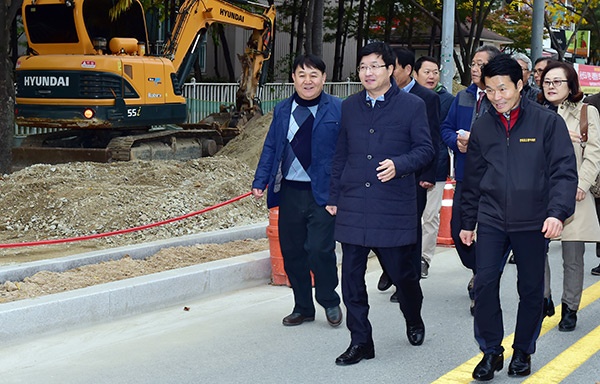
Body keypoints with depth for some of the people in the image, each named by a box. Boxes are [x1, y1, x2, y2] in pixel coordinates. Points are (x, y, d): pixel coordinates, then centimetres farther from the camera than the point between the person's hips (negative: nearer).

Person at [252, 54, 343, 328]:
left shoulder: (337, 110, -1)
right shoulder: (282, 110, 12)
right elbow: (271, 148, 14)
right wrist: (260, 182, 4)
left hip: (323, 193, -4)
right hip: (290, 192, 5)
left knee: (319, 250, -10)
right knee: (292, 252, 9)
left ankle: (329, 301, 15)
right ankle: (303, 307, 24)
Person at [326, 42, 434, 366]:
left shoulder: (412, 105, -1)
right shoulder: (350, 107, 11)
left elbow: (425, 149, 0)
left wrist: (399, 164, -19)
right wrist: (334, 196, 15)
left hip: (395, 205, -3)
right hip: (353, 206, 3)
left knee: (402, 271, 6)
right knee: (351, 275, 1)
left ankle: (414, 321, 36)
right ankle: (360, 342, 11)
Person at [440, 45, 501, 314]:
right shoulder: (463, 97, 10)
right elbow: (446, 128, 15)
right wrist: (457, 141, -6)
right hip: (465, 176, 5)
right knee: (458, 230, 7)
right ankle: (477, 271, 34)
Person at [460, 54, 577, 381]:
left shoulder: (547, 122, -5)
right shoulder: (482, 127, 6)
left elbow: (564, 171, -8)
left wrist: (558, 212, -20)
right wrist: (468, 221, 15)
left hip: (533, 222, -2)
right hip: (491, 220, 2)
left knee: (531, 290, 8)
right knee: (484, 284, -6)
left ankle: (522, 352, 25)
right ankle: (491, 352, 9)